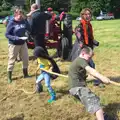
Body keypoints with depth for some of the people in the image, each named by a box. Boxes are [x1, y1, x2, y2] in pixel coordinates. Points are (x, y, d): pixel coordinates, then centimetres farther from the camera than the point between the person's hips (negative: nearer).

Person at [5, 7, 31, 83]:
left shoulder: (23, 22, -2)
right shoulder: (11, 23, -15)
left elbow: (29, 29, 1)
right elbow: (7, 34, -15)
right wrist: (15, 38, -29)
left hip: (23, 43, 5)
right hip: (14, 44, -5)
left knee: (26, 59, 12)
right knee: (12, 60, 4)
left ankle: (26, 74, 30)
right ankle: (9, 77, 17)